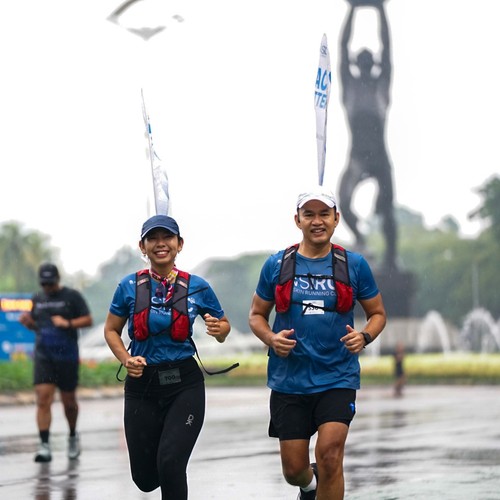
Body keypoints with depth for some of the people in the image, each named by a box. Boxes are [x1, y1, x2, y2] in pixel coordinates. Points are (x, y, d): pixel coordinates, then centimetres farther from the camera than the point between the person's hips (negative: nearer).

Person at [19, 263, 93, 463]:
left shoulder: (72, 296, 0)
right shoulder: (37, 299, 13)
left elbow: (88, 320, -2)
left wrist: (68, 323, -17)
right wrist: (27, 322, -1)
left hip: (67, 356, -2)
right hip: (43, 356, 2)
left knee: (68, 401, 8)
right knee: (43, 399, -11)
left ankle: (73, 436, 33)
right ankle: (44, 445, -14)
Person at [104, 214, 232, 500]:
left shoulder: (197, 287, -1)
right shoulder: (130, 286, -1)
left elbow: (224, 326, 11)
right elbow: (111, 330, 9)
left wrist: (218, 329, -13)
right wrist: (126, 360, -9)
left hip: (184, 383, -1)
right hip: (142, 384, 1)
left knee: (170, 464, -21)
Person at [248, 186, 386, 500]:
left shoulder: (354, 265, 0)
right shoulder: (276, 265, 1)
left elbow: (378, 313, 10)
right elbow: (257, 315, 11)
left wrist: (364, 337, -12)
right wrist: (271, 339, -11)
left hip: (337, 378, -1)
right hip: (289, 379, 1)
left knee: (330, 456, -20)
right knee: (294, 470, 8)